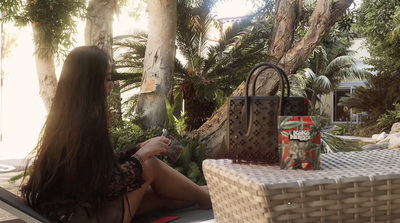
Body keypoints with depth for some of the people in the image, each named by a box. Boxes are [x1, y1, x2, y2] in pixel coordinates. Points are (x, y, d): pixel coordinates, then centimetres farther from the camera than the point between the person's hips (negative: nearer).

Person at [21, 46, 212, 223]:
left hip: (69, 208, 8)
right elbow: (107, 184, -21)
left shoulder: (68, 116, 5)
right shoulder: (87, 122, -25)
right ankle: (204, 197, 19)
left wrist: (141, 148, 7)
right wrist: (144, 153, -9)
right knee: (151, 166, -3)